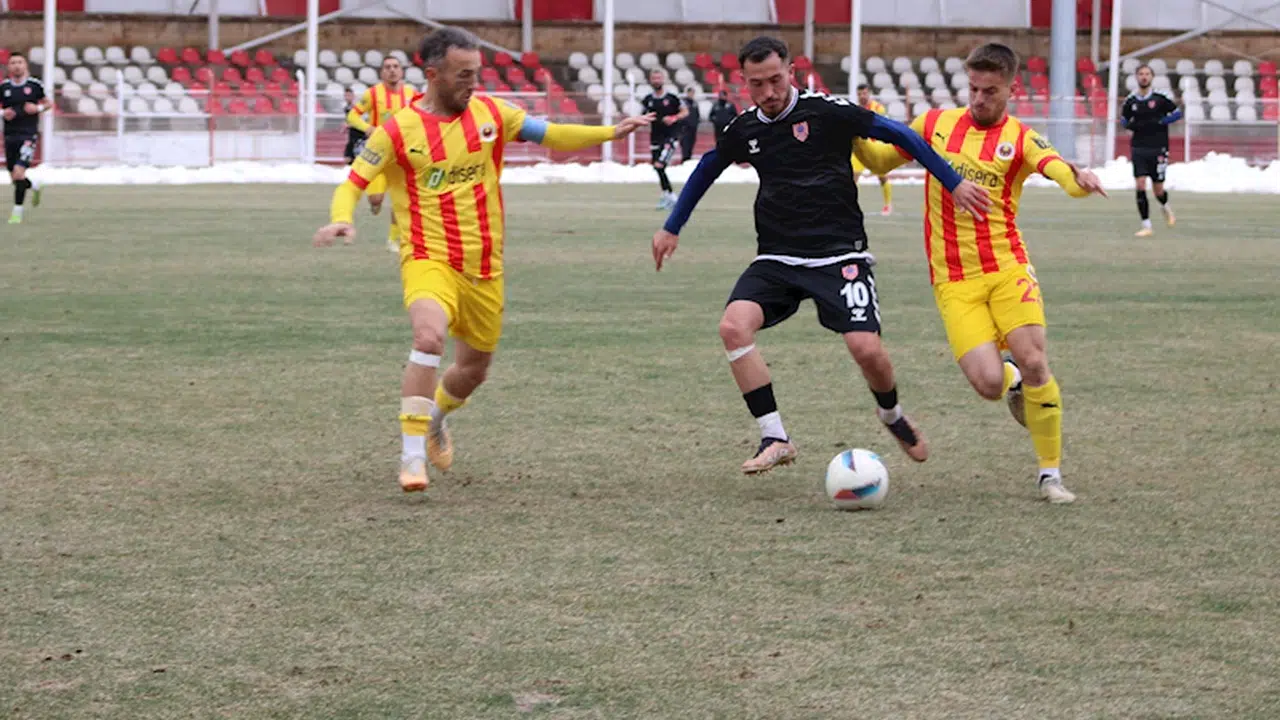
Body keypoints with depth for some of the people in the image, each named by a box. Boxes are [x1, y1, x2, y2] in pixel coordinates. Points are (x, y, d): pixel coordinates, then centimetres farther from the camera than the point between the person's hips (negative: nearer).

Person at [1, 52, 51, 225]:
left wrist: (38, 108, -8)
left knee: (19, 172, -17)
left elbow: (48, 103, 12)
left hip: (28, 135, -4)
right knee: (15, 178, 9)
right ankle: (34, 186, 43)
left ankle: (17, 211, -7)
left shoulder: (34, 85, -1)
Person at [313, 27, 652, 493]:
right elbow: (353, 184, -6)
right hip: (429, 260, -5)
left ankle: (435, 419, 51)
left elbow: (551, 136, 9)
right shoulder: (397, 131, -8)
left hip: (484, 266, 5)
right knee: (429, 337, -32)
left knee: (474, 369, 15)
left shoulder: (490, 113, 3)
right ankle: (412, 456, -24)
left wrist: (611, 133, -1)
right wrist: (341, 220, -27)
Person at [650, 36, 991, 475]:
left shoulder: (827, 112, -8)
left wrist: (954, 183, -3)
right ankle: (775, 439, -16)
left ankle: (893, 418, 19)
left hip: (839, 255, -4)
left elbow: (898, 135, -1)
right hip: (776, 259, 4)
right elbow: (707, 169, 27)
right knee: (733, 326, -22)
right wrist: (672, 229, 32)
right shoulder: (743, 130, 7)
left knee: (866, 348, -18)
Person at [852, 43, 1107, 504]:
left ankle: (1050, 475, 2)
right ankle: (1012, 380, 25)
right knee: (989, 383, -15)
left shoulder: (1020, 139, 0)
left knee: (1034, 364, -15)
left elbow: (1063, 173, -19)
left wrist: (1080, 180, -43)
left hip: (1007, 270, -1)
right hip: (953, 283, 1)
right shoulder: (936, 124, 8)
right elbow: (880, 160, 20)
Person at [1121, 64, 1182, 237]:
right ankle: (1146, 226, -5)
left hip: (1158, 149, -2)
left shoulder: (1160, 98, -5)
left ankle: (1166, 208, 41)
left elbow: (1178, 113, 0)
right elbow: (1124, 119, 17)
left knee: (1158, 190, 5)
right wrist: (1131, 125, -4)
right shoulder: (1131, 101, 3)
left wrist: (1160, 122, -11)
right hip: (1139, 149, 2)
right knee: (1140, 185, -11)